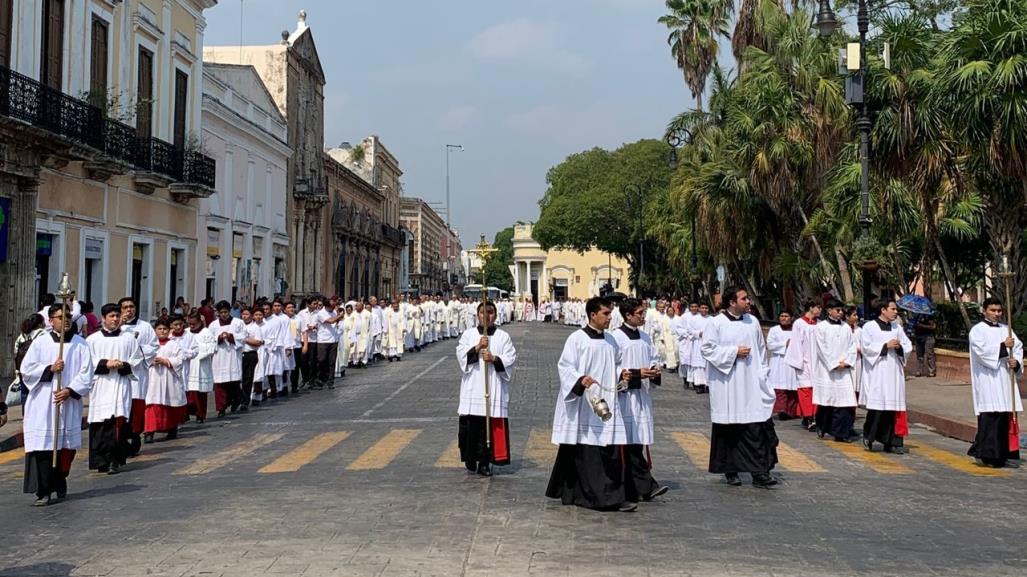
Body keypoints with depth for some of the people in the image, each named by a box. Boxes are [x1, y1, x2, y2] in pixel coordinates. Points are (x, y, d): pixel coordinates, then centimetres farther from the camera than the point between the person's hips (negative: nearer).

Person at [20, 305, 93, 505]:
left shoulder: (80, 344, 4)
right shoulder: (40, 343, 5)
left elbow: (86, 374, -2)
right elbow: (26, 370, 1)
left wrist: (70, 390, -14)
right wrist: (50, 368, -12)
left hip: (69, 404, 1)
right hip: (42, 404, -1)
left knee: (66, 447, 8)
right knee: (42, 447, -7)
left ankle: (60, 485, 27)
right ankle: (43, 491, -6)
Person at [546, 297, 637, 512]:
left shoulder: (610, 340, 13)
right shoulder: (577, 339, -6)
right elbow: (565, 366, -9)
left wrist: (621, 375, 5)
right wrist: (580, 380, -26)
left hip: (606, 403, 6)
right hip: (583, 404, -6)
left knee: (611, 451, 1)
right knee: (584, 452, -3)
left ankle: (615, 496, 4)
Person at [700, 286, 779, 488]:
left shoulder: (753, 322, 10)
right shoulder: (716, 323, -4)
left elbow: (761, 349, 17)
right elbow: (707, 349, -7)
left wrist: (762, 374, 10)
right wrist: (734, 351, -13)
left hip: (751, 384, 3)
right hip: (727, 386, -3)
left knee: (758, 427, -5)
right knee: (729, 430, 4)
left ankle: (760, 472, -4)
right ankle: (730, 471, 17)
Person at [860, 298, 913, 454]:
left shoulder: (897, 327, 14)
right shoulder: (869, 327, 0)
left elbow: (908, 346, 14)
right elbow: (866, 347, -9)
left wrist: (899, 347, -7)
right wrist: (886, 345, -14)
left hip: (894, 373, 5)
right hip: (877, 373, -5)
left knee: (893, 406, 1)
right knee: (877, 406, -7)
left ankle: (891, 442, 4)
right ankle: (868, 437, 11)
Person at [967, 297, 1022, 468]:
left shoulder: (1006, 329, 16)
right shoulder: (977, 330, -1)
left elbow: (1018, 347, 11)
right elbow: (981, 351, -13)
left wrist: (1016, 361, -8)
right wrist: (1003, 346, -18)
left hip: (1006, 378, 6)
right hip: (987, 379, -6)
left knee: (1006, 415, 4)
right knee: (990, 415, -11)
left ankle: (1004, 454, 11)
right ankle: (986, 453, -7)